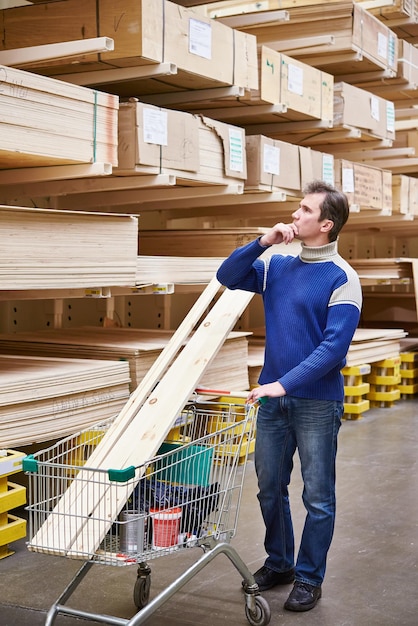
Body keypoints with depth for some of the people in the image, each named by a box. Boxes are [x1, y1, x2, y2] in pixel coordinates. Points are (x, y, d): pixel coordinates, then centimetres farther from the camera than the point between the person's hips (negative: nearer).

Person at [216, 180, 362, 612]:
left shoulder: (341, 277, -12)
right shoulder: (277, 265, 5)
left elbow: (334, 346, -19)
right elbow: (227, 277, 9)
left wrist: (285, 383, -26)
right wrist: (263, 243, -4)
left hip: (317, 402, -6)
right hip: (273, 398, 6)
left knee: (318, 497, 6)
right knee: (270, 488, 16)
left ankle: (309, 578, 21)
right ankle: (278, 564, 34)